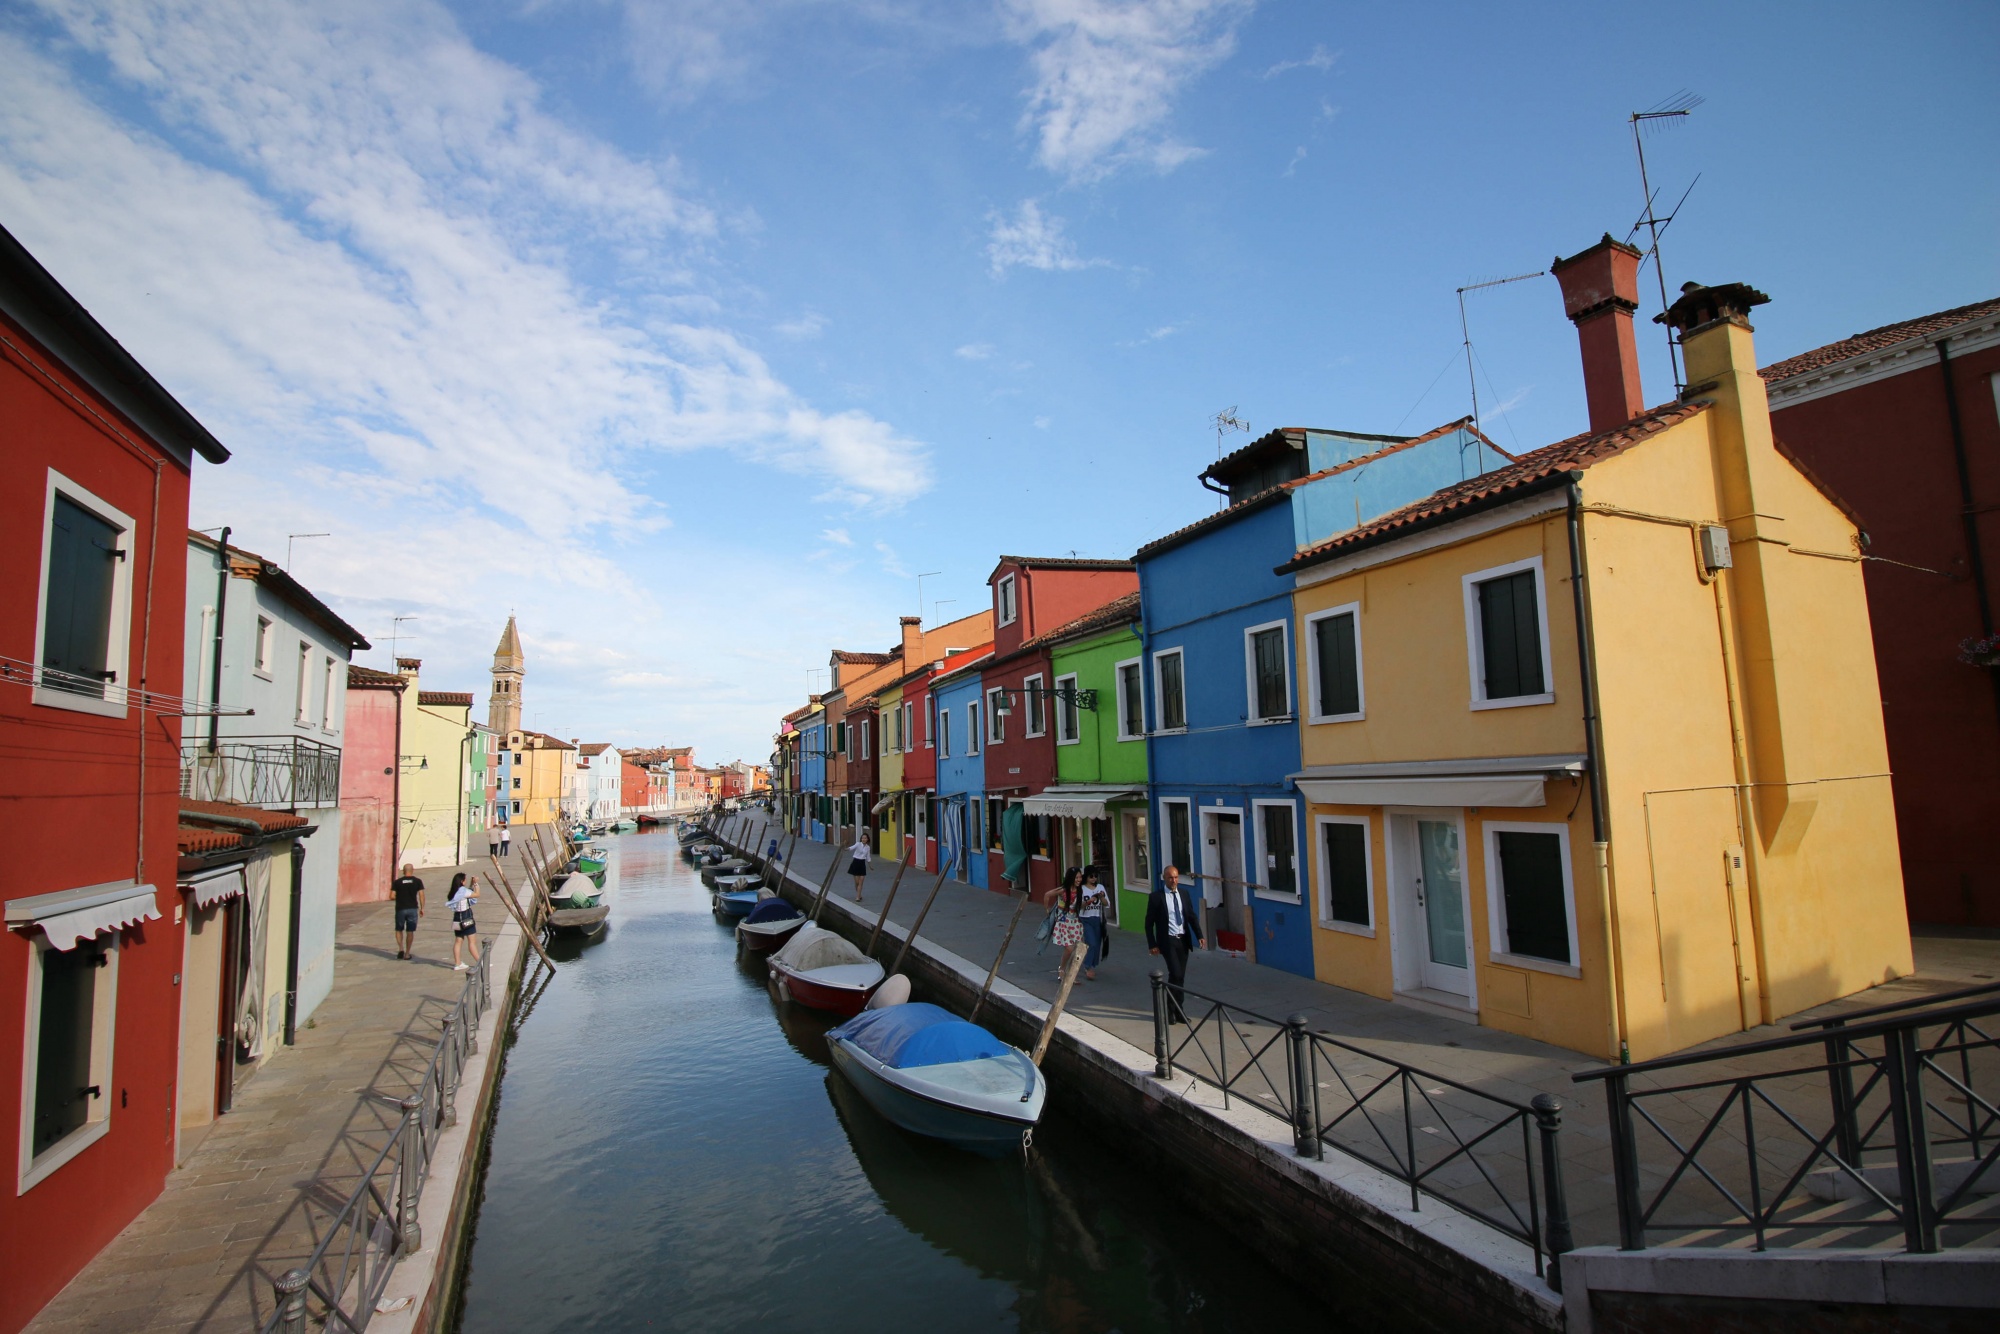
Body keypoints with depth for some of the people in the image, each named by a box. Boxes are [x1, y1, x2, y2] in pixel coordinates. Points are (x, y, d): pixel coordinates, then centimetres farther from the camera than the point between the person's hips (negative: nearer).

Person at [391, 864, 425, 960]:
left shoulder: (397, 882, 0)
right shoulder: (417, 881, 0)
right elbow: (421, 895, -4)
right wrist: (422, 908, 4)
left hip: (400, 909, 0)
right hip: (413, 909, 0)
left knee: (399, 930, 18)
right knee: (410, 932, 7)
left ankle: (401, 949, 1)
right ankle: (407, 954, 10)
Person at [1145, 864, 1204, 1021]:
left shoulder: (1184, 894, 7)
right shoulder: (1156, 897, -7)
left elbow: (1192, 917, 8)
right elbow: (1149, 923, -5)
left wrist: (1199, 936, -5)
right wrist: (1152, 944, -8)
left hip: (1183, 940, 5)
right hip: (1167, 941, -5)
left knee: (1180, 976, 9)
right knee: (1176, 974, -13)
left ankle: (1173, 1009, 22)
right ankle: (1177, 1009, 3)